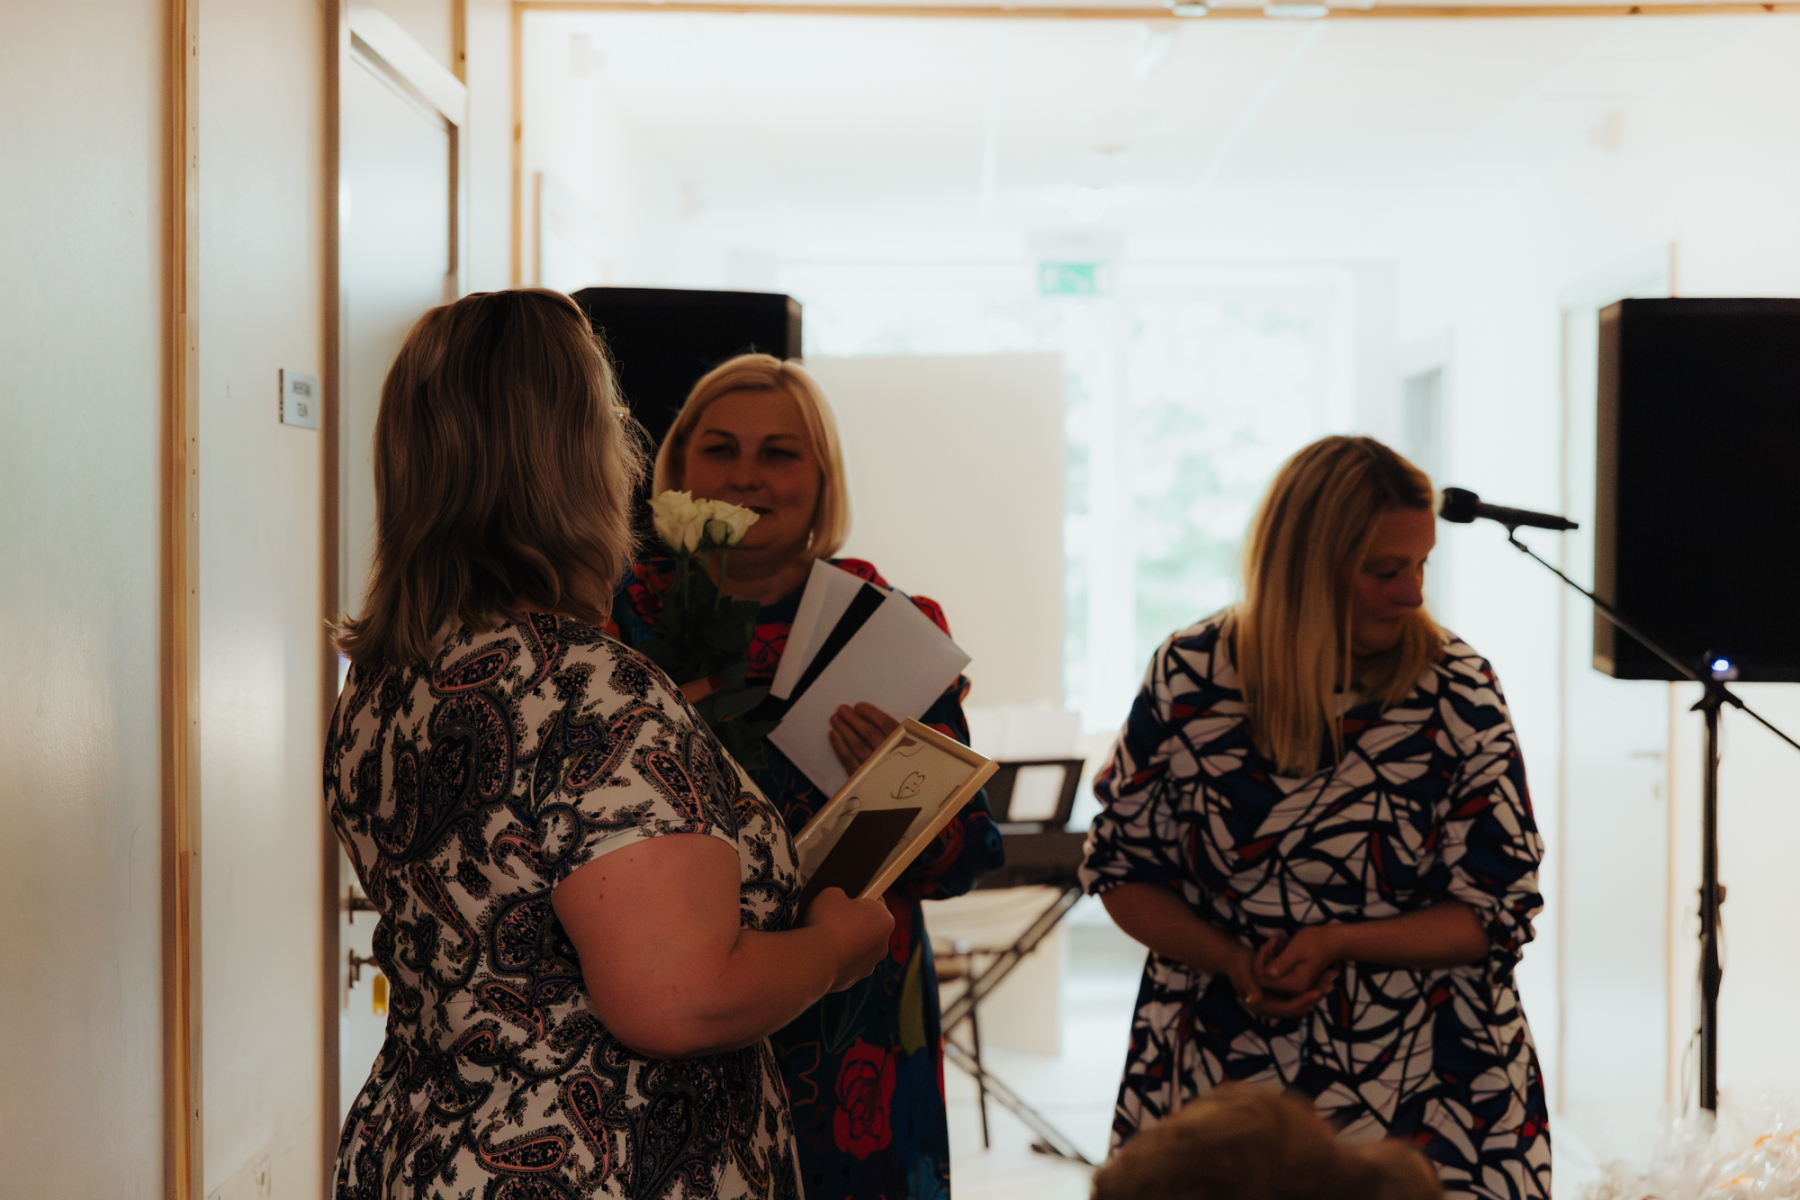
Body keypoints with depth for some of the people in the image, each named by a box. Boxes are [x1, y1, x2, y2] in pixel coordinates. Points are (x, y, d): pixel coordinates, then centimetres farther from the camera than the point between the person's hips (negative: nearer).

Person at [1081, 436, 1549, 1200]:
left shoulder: (1458, 692, -8)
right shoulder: (1188, 678, -7)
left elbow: (1500, 908, -5)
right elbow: (1119, 867, 2)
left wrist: (1336, 945, -19)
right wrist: (1232, 963, -14)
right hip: (1217, 1071, 1)